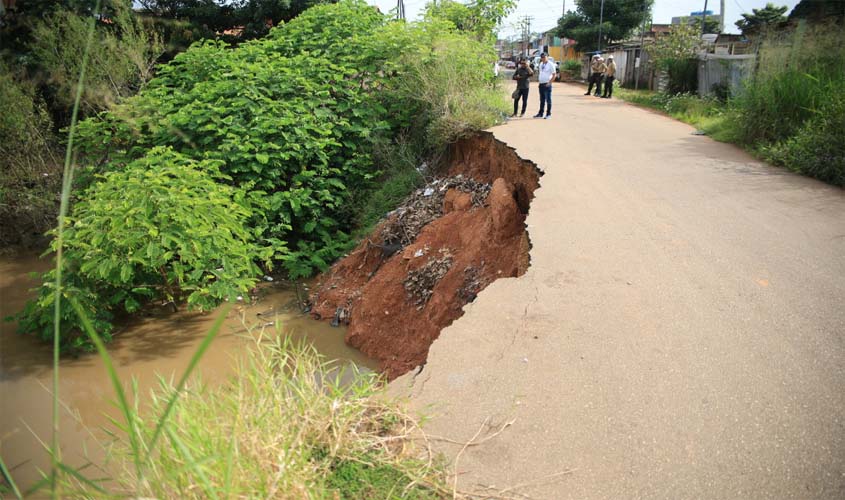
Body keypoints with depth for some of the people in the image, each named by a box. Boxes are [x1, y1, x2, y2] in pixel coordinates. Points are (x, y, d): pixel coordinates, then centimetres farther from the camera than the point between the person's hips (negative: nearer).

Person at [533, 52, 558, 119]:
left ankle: (548, 114, 2)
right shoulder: (541, 64, 13)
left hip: (547, 84, -7)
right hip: (541, 84, 7)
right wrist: (538, 78, 10)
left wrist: (549, 82, -14)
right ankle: (540, 113, 19)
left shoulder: (550, 64, -7)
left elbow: (554, 74, -9)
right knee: (542, 100, 13)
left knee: (548, 100, -3)